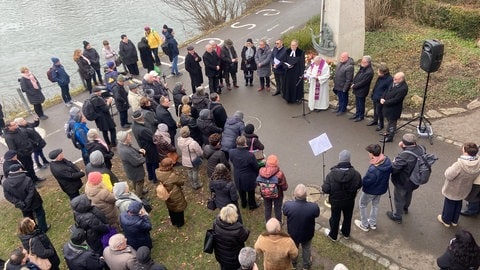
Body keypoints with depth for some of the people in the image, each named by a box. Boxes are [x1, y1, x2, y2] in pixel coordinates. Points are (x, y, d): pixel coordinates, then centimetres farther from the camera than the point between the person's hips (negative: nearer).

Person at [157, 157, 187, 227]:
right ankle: (180, 223, 43)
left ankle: (173, 221, 52)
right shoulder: (173, 176, -39)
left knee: (171, 209, 30)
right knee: (179, 208, 22)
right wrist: (178, 176, -6)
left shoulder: (159, 173, -21)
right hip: (176, 196, -6)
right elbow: (182, 182, -22)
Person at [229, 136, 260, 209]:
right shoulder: (250, 155, -36)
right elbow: (256, 167, -20)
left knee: (241, 191, 30)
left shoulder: (232, 152, -25)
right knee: (251, 192, 25)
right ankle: (252, 205, 47)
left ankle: (243, 204, 53)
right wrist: (256, 175, 2)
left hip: (237, 177, 4)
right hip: (249, 178, -3)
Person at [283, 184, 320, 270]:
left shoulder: (287, 205, -36)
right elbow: (317, 214, -12)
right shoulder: (313, 207, -37)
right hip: (307, 234, 0)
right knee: (306, 249, 31)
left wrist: (295, 200, -2)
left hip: (293, 233, 1)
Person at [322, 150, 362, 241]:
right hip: (350, 201, 2)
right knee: (348, 217, 26)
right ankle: (346, 233, 50)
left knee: (335, 218, 22)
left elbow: (325, 190, -26)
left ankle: (333, 235, 44)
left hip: (336, 202, -1)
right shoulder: (355, 174, -24)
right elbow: (359, 185, -6)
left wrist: (323, 186, -3)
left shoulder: (332, 174, -30)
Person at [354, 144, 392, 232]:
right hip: (382, 189, 7)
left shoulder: (373, 169, -41)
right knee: (375, 205, 29)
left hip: (371, 191, -7)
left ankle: (364, 225, 35)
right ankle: (373, 223, 47)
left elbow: (365, 182, -30)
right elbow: (390, 171, 2)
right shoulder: (387, 160, -17)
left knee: (362, 205, 20)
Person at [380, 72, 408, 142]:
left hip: (394, 108, -8)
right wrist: (382, 98, -8)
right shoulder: (394, 83, -5)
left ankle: (390, 137, 26)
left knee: (392, 122, 9)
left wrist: (385, 102, -20)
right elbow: (387, 90, 7)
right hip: (388, 105, 8)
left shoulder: (403, 88, -31)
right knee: (389, 120, 26)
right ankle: (388, 132, 46)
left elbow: (395, 100, -28)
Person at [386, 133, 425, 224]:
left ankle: (397, 217, 41)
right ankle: (405, 208, 61)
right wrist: (403, 148, -14)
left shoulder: (404, 156, -40)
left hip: (402, 183, -7)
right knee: (408, 194, 34)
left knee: (399, 199, 19)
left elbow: (393, 169, -35)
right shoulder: (421, 149, -17)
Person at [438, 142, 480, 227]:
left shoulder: (459, 165, -41)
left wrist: (449, 168, -11)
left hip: (452, 190, -5)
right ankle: (454, 221, 49)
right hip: (464, 190, 5)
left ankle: (446, 220, 44)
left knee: (449, 205, 21)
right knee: (458, 204, 28)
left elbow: (448, 176, -28)